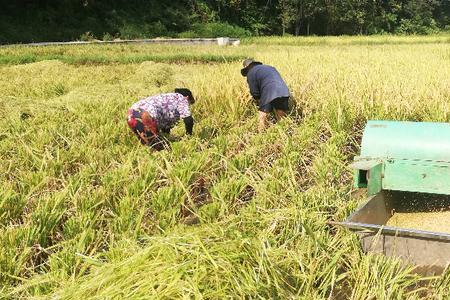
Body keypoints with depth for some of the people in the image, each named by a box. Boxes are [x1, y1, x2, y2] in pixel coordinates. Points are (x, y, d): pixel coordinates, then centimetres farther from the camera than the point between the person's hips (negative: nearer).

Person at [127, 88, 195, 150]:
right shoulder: (181, 98, 13)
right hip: (145, 117, -10)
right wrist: (189, 136, 15)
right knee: (163, 149, -2)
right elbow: (188, 120, 0)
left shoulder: (167, 98, 35)